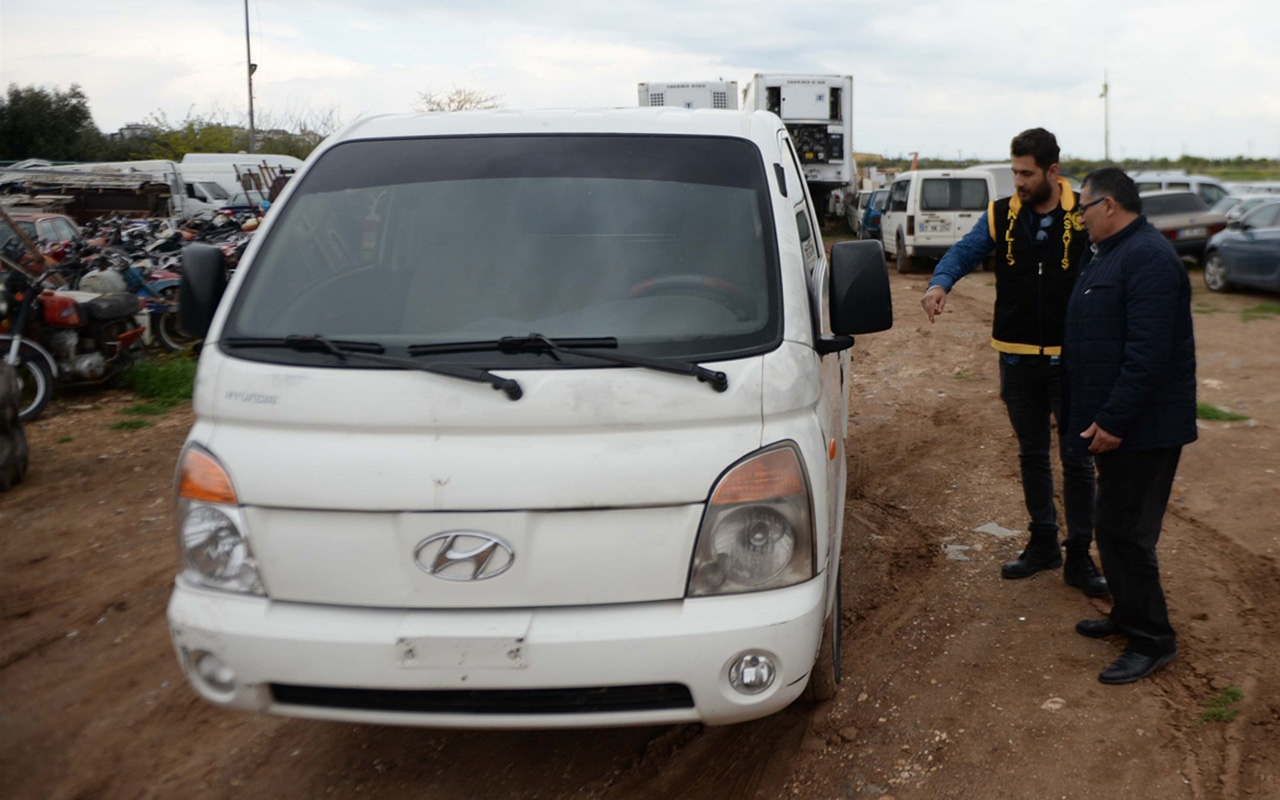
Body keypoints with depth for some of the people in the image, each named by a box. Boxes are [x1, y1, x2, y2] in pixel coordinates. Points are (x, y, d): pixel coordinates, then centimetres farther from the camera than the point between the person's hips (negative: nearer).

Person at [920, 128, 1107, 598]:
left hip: (1070, 357, -3)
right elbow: (965, 251, -6)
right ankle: (1043, 543, 31)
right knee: (1032, 455, 16)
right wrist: (940, 282, -29)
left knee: (1077, 458, 4)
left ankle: (1079, 555, 17)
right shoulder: (1001, 216, 1)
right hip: (1017, 357, 3)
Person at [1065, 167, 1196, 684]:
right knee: (1117, 528, 18)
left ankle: (1152, 640, 9)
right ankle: (1128, 615, 32)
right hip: (1117, 423, 10)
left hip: (1143, 428, -10)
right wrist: (1101, 417, 20)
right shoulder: (1111, 253, 15)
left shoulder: (1148, 258, -20)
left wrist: (1113, 420, -25)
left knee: (1125, 531, -4)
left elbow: (1148, 352, -27)